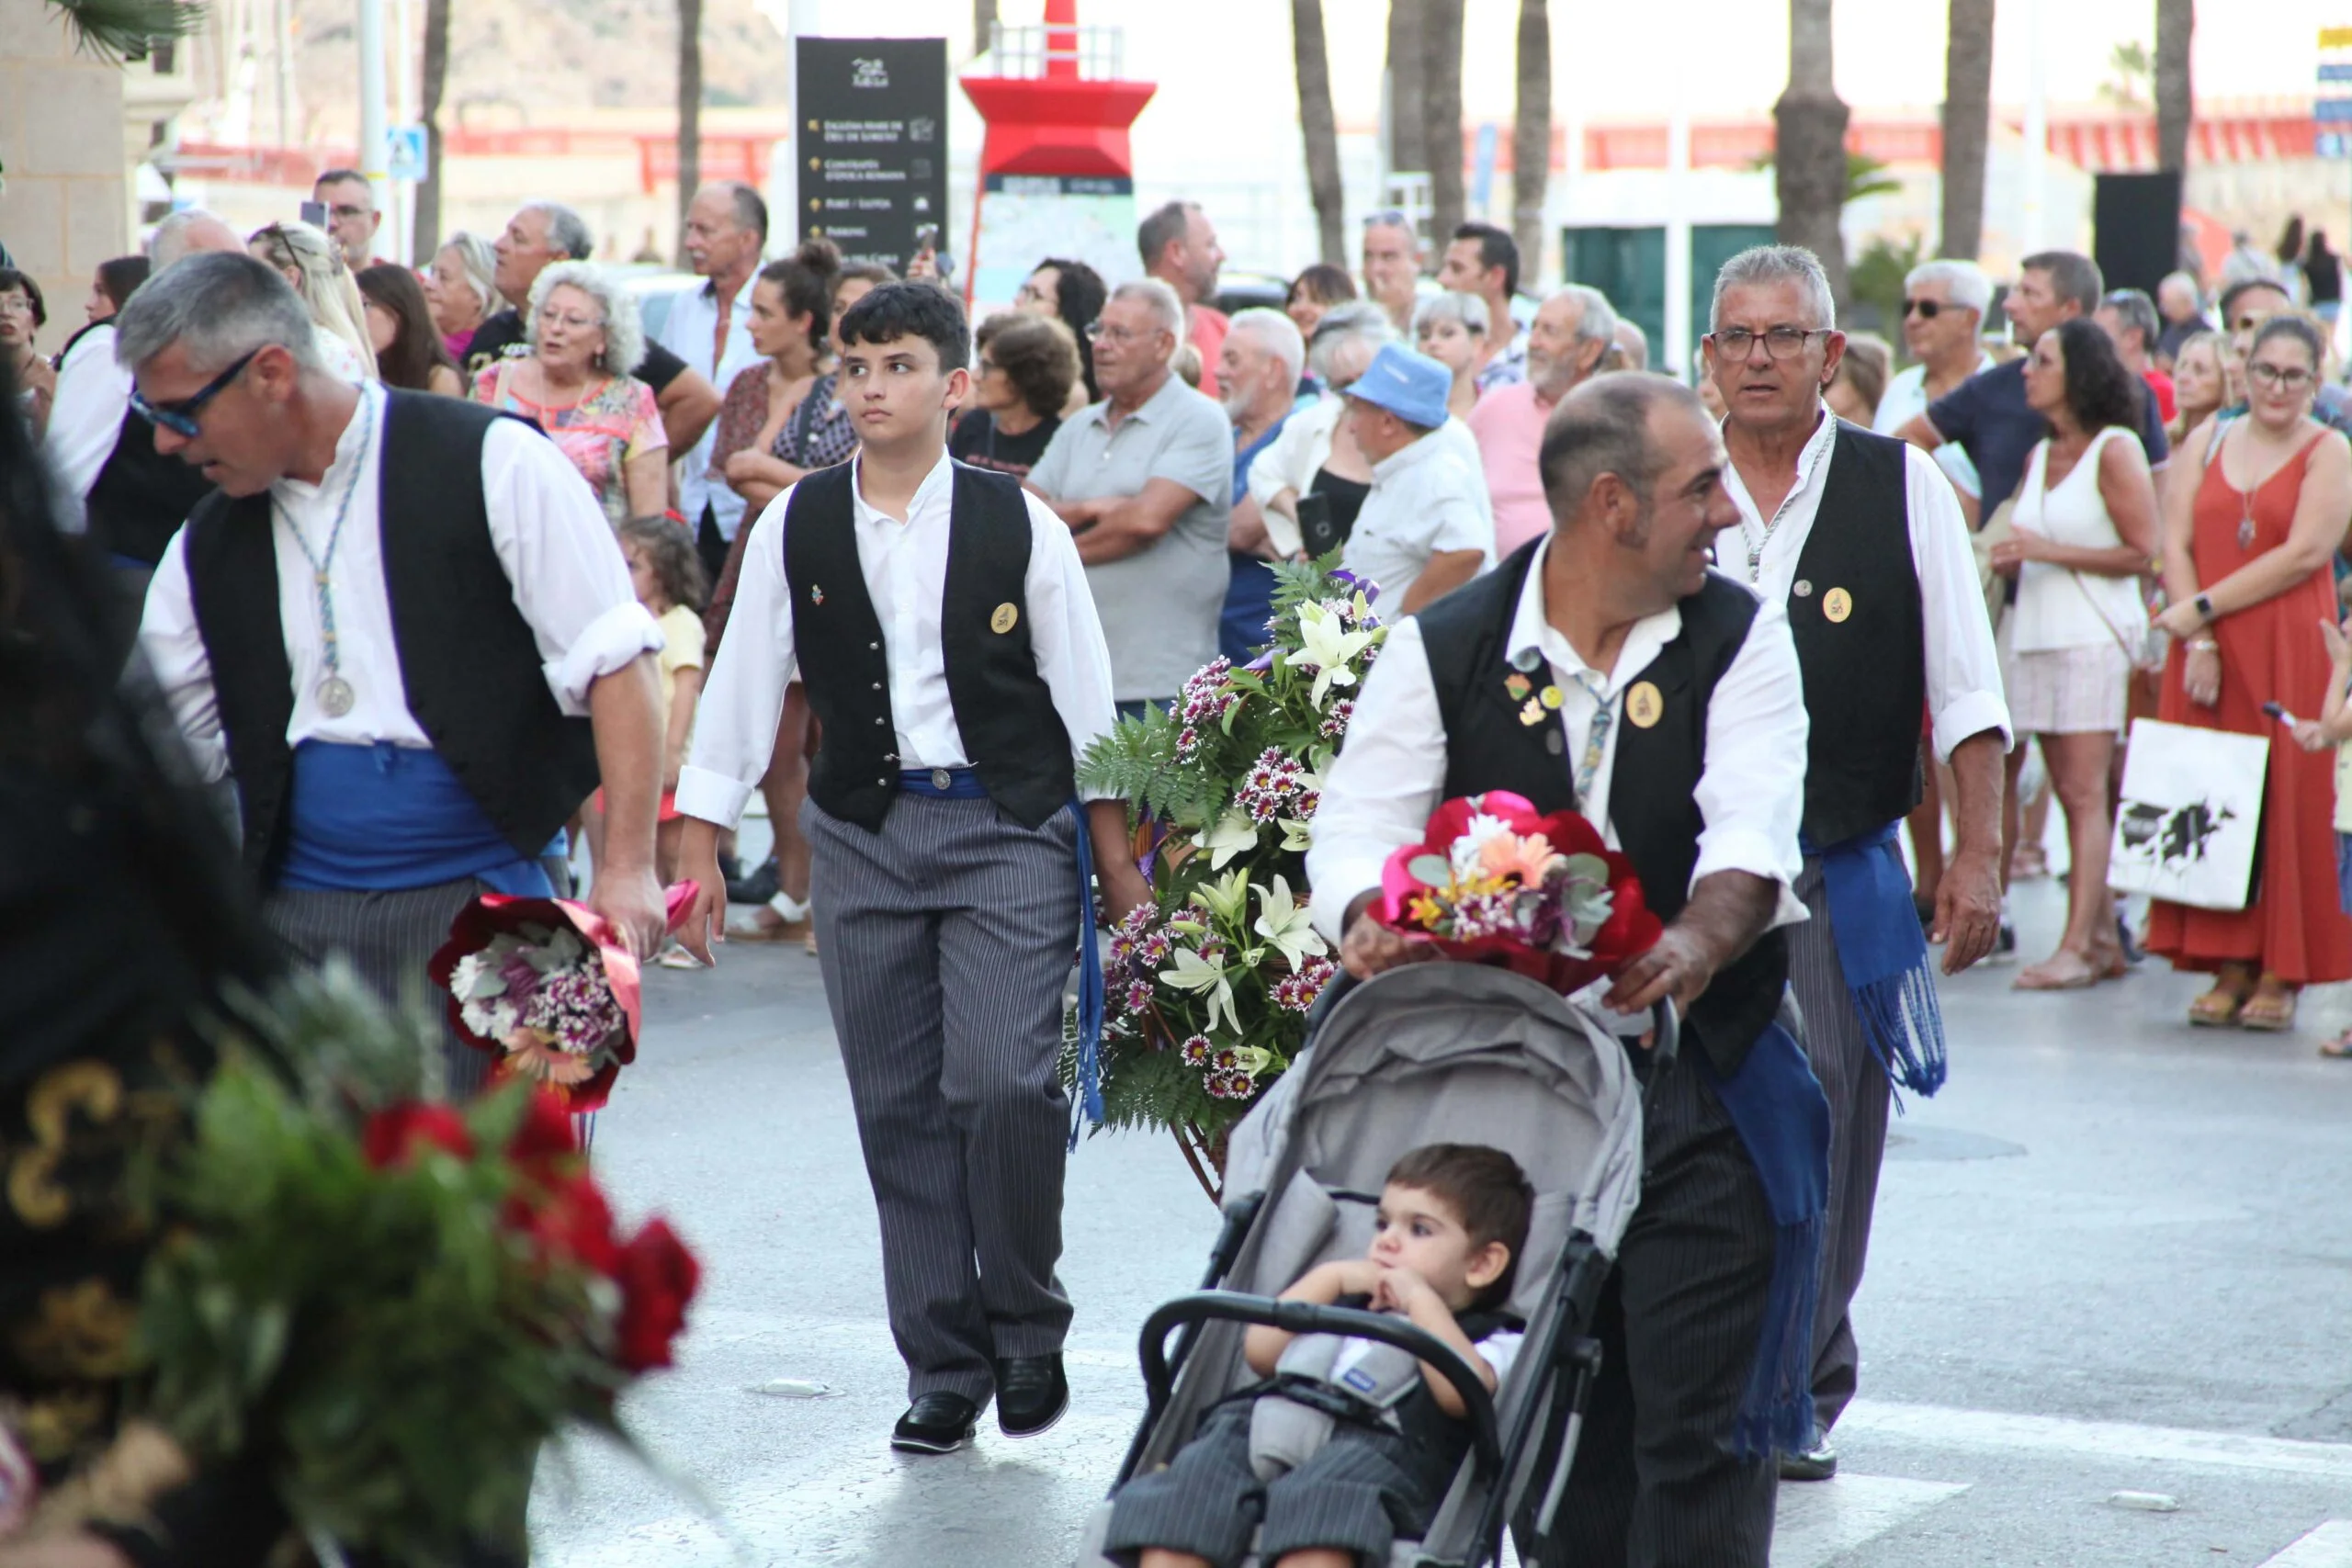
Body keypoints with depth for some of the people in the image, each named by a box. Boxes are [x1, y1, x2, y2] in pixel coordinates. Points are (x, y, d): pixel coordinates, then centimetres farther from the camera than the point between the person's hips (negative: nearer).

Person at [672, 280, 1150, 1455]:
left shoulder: (1018, 524, -1)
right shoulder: (794, 527, 3)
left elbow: (1083, 698, 4)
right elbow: (740, 689, 6)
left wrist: (1121, 870, 3)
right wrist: (699, 852, 3)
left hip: (1007, 830, -2)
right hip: (862, 831, 2)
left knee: (1005, 1084, -13)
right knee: (899, 1105, 4)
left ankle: (1027, 1325, 11)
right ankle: (943, 1368, 13)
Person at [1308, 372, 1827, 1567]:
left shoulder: (1741, 640, 0)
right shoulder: (1442, 651, 0)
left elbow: (1753, 835, -15)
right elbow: (1357, 832, -7)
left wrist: (1697, 944, -36)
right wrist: (1375, 924, -30)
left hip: (1696, 1079, -1)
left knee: (1697, 1422, -5)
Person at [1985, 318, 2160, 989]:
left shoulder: (2115, 451, -6)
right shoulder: (2041, 455, 16)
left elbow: (2141, 553, -11)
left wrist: (2047, 551, -14)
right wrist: (2006, 558, 1)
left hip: (2095, 636, -7)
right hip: (2035, 633, 7)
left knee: (2084, 794, -9)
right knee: (2072, 795, 7)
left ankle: (2078, 947, -11)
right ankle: (2103, 939, 11)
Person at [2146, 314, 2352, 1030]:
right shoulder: (2206, 441, 12)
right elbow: (2175, 545, 4)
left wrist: (2204, 608, -12)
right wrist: (2198, 642, -9)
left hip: (2291, 649, -3)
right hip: (2208, 649, 3)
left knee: (2289, 802, -5)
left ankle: (2282, 973, 0)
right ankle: (2230, 965, 6)